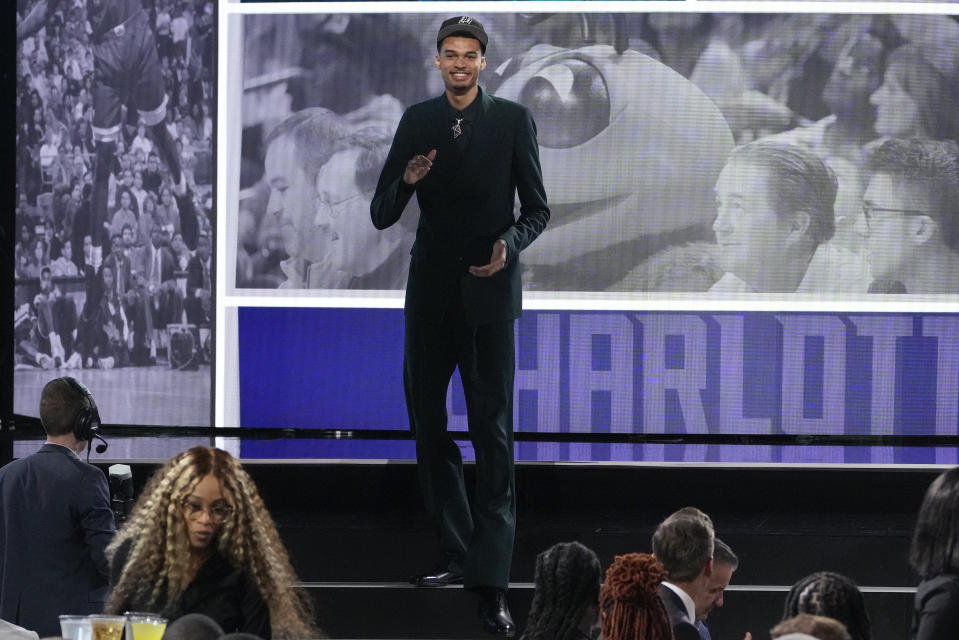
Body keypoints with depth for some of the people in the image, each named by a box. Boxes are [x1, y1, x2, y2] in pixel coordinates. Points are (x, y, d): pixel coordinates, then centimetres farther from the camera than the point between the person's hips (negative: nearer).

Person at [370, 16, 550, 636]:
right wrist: (406, 182, -17)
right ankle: (459, 554, 26)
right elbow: (382, 216, 4)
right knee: (428, 423, 12)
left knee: (493, 433, -10)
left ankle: (491, 583, -14)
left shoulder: (513, 120, -1)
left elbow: (538, 208, 2)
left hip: (488, 292, -4)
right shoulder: (417, 122, 5)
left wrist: (509, 243, -18)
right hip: (431, 293, 4)